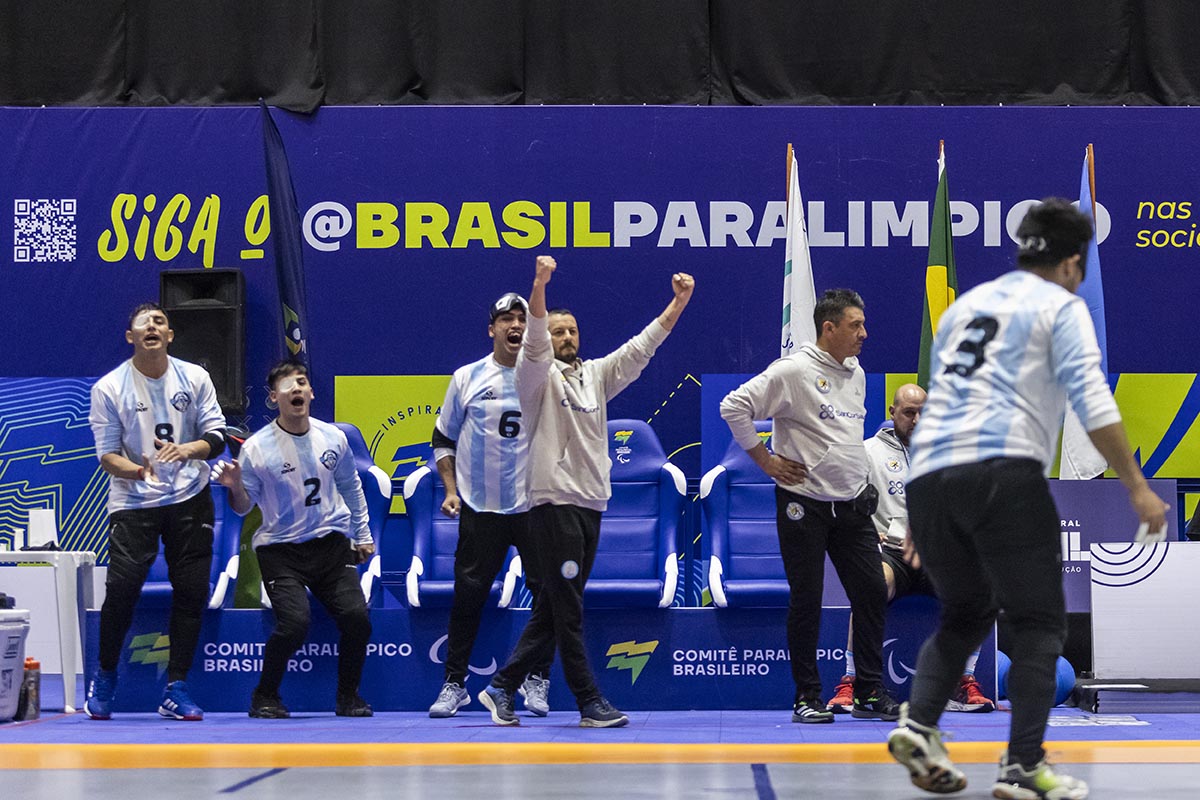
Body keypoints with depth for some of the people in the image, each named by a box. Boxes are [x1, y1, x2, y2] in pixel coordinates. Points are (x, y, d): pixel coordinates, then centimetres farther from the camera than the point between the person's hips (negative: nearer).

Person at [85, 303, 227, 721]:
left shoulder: (194, 378, 2)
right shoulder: (109, 388, -3)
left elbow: (216, 436, 1)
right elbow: (106, 454, -4)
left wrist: (187, 449, -20)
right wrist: (134, 469, -25)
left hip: (190, 499, 2)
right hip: (132, 501, -2)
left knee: (192, 592, -2)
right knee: (122, 588, -12)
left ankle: (175, 690, 8)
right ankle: (104, 678, 12)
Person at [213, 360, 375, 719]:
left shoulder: (333, 438, 3)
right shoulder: (256, 448, -8)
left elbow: (350, 486, 19)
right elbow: (244, 507, -1)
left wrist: (363, 534, 22)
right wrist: (236, 488, -22)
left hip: (331, 544, 4)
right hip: (280, 551, -3)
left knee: (356, 617, -11)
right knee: (294, 622, -20)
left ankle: (348, 696, 11)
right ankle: (265, 696, 3)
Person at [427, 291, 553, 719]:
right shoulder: (467, 378, 7)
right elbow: (443, 439, 13)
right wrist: (451, 490, 3)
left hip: (535, 506, 0)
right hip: (479, 508, 0)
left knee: (546, 590, -2)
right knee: (468, 593, 0)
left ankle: (537, 682, 11)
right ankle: (454, 683, 9)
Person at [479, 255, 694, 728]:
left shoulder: (596, 375, 16)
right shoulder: (539, 377, -1)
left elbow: (640, 348, 13)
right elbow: (535, 343, -20)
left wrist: (679, 303, 2)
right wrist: (539, 289, -37)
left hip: (591, 505, 7)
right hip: (554, 504, -7)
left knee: (554, 609, 8)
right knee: (567, 609, -5)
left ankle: (502, 688, 15)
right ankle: (590, 703, -2)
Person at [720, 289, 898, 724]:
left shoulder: (856, 373, 11)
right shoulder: (793, 371, -12)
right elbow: (734, 407, -15)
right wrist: (766, 460, -11)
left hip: (852, 504, 7)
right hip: (804, 505, -6)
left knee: (872, 593, 2)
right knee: (806, 601, 0)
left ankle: (870, 694, 11)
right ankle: (807, 698, 8)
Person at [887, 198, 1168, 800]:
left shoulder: (964, 305, 26)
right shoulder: (1061, 306, 7)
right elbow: (1093, 403, -5)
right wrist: (1137, 488, -3)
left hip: (928, 476, 6)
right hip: (1003, 473, -6)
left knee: (964, 615, 20)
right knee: (1038, 624, 3)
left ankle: (918, 724, -1)